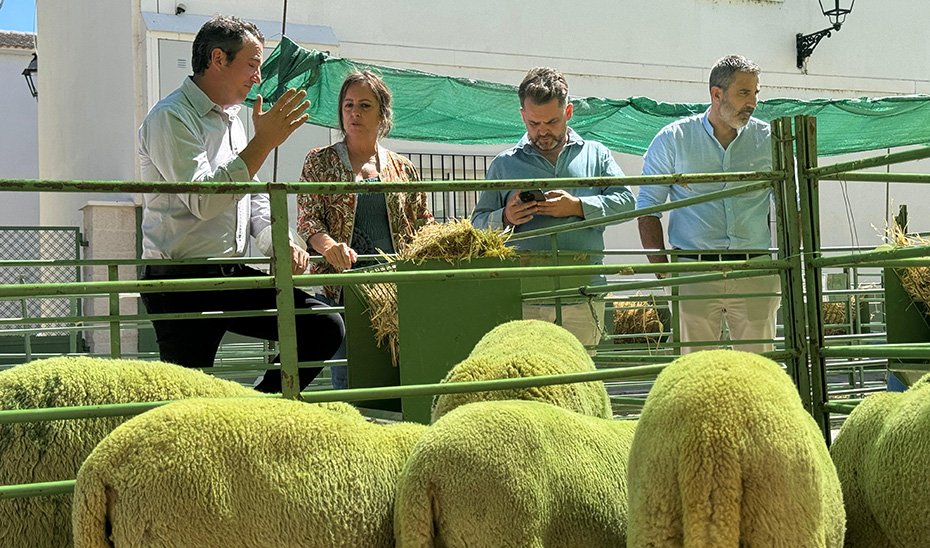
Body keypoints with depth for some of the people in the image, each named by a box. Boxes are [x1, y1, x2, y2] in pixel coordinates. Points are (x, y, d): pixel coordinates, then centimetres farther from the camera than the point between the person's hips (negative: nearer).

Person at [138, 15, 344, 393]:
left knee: (325, 327, -3)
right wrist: (263, 143, -20)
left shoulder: (232, 120, 19)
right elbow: (203, 201, -22)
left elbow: (254, 199, 22)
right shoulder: (171, 117, -10)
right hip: (182, 284, -8)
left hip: (232, 277, 8)